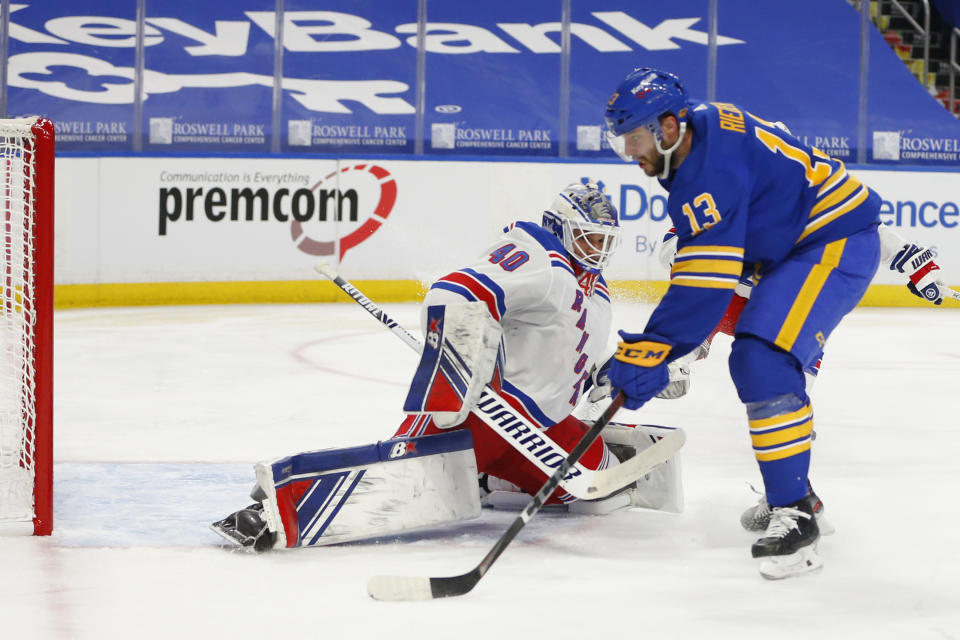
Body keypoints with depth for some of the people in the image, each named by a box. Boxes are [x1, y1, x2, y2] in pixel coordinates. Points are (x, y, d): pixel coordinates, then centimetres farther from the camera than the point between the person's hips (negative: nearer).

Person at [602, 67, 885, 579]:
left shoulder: (712, 169, -26)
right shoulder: (702, 129, 6)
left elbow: (705, 283, -30)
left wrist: (651, 349, -30)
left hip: (837, 244, -12)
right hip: (797, 244, 12)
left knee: (764, 362, -25)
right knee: (757, 365, 22)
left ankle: (794, 517, -24)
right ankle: (792, 493, 37)